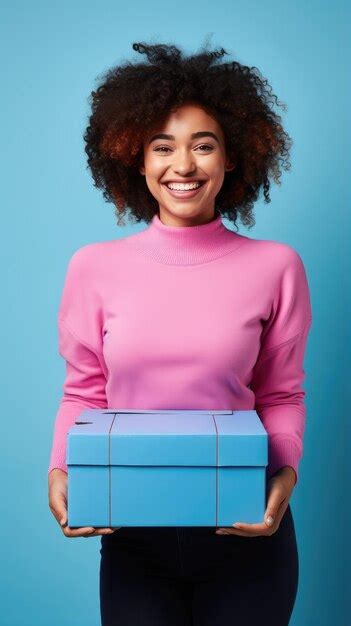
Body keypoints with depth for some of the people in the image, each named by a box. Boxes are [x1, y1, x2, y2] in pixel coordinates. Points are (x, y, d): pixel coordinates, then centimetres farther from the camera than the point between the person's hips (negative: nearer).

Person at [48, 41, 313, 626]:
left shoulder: (275, 266, -6)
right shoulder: (95, 266, -4)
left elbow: (281, 395, 3)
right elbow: (84, 393, 5)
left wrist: (286, 474, -13)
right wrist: (60, 471, -11)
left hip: (244, 533, 0)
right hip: (133, 535, 1)